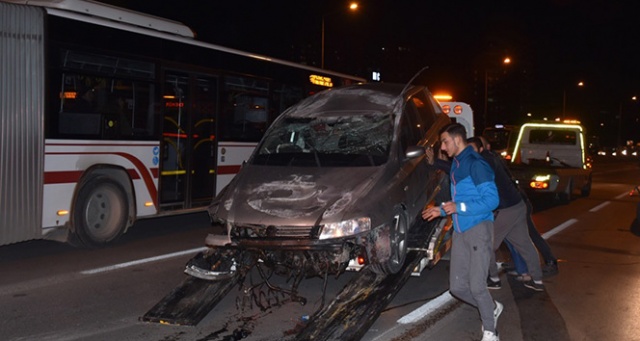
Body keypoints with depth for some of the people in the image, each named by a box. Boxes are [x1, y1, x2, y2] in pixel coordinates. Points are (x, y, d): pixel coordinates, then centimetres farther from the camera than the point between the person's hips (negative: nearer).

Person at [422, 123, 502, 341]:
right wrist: (441, 210, 16)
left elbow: (491, 200, -17)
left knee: (477, 286, -7)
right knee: (457, 287, 7)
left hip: (478, 229, -8)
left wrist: (459, 207, -22)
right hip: (460, 231, 9)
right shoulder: (455, 165, 17)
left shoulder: (475, 164, -12)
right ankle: (492, 308, 31)